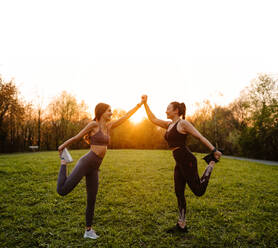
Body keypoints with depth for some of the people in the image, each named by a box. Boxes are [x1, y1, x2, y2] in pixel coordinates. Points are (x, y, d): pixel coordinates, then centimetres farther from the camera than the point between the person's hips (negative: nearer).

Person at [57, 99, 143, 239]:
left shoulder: (109, 126, 13)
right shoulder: (93, 124, -7)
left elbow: (126, 116, 17)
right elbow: (76, 138, 2)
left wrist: (140, 104, 18)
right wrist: (62, 147, 14)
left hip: (94, 168, 6)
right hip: (86, 163, -6)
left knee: (91, 200, 13)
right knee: (62, 191, -10)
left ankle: (88, 230, 29)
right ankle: (64, 162, 15)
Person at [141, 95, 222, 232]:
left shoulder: (183, 123, -8)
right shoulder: (169, 125, 14)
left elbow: (200, 137, -9)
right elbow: (153, 119, 19)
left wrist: (214, 150, -13)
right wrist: (145, 103, 18)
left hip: (187, 160, -8)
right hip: (179, 163, 8)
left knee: (198, 191, -1)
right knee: (179, 193, 9)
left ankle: (211, 165, 19)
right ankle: (181, 225, 20)